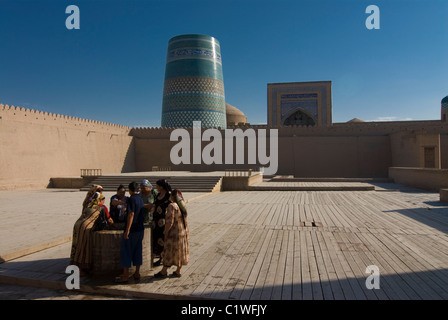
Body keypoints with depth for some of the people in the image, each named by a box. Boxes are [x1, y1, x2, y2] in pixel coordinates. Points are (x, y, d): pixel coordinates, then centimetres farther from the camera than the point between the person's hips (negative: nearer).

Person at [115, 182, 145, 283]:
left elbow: (131, 214, -22)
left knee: (126, 251, 2)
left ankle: (125, 275, 6)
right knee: (138, 251, 13)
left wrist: (127, 231, -21)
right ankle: (137, 273, 20)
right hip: (140, 229, 8)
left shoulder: (131, 199, -14)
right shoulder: (140, 198, 11)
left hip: (132, 229, -8)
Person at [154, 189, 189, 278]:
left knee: (169, 252, 5)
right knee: (180, 251, 15)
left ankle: (164, 272, 19)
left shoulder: (172, 206, -19)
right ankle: (178, 271, 24)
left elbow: (170, 222, -22)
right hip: (184, 231, 8)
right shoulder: (182, 205, 6)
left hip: (175, 232, -8)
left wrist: (166, 232, -12)